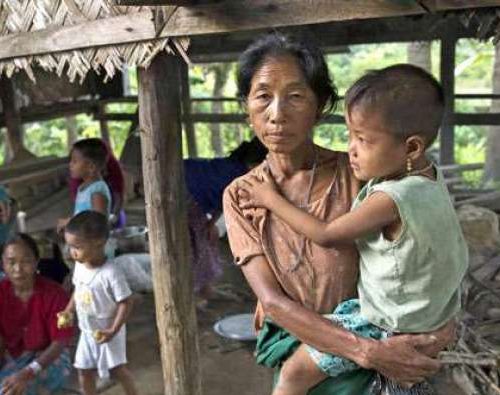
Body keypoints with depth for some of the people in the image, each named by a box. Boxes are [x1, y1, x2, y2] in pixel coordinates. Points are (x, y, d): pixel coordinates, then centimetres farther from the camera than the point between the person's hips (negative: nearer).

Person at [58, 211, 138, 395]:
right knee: (84, 370, 13)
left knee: (116, 368, 5)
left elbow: (125, 303, -24)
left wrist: (113, 330, -26)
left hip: (106, 332, -7)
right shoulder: (79, 266, -7)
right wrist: (68, 311, 0)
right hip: (87, 331, 7)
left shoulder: (111, 273, -29)